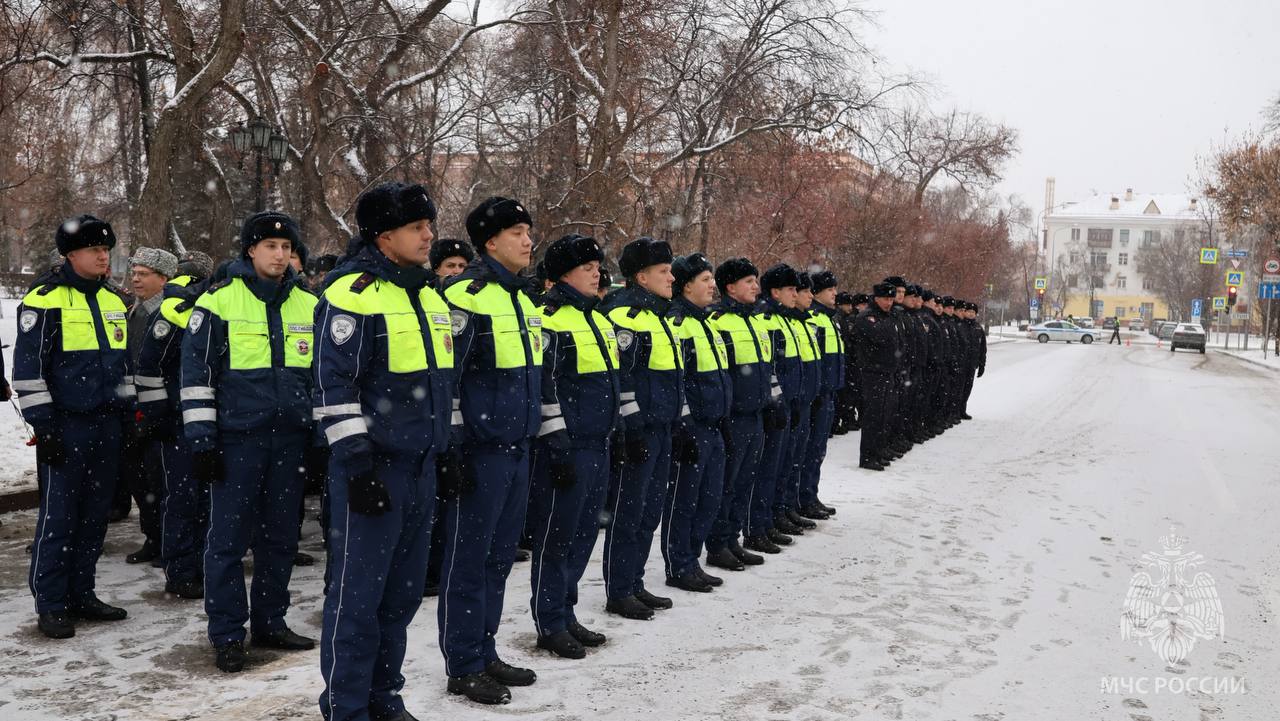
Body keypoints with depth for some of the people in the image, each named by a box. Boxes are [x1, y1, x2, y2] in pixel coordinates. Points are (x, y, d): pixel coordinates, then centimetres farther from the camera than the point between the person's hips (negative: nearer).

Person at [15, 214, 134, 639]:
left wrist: (130, 414, 18)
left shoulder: (113, 303, 14)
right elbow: (27, 368, -9)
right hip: (65, 427, -7)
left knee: (95, 513, 10)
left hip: (107, 425, 7)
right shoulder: (45, 300, -7)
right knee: (58, 516, -3)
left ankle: (81, 594, 20)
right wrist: (42, 424, -13)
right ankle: (50, 605, 6)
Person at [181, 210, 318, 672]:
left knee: (280, 537, 11)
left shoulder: (309, 305, 10)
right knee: (229, 539, 1)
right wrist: (201, 439, -8)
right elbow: (196, 373, -4)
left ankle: (270, 624, 23)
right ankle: (226, 636, 11)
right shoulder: (219, 301, -3)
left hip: (290, 439, 4)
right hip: (236, 438, -4)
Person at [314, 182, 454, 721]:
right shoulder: (352, 293, -10)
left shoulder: (430, 298, 15)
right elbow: (333, 384, -15)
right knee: (358, 590, -2)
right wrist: (355, 462, -18)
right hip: (374, 464, -8)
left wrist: (448, 452, 20)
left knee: (403, 589, 13)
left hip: (420, 464, 8)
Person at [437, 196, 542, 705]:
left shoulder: (521, 297, 15)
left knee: (499, 556, 14)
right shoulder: (466, 296, -12)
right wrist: (449, 449, -17)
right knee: (468, 559, 0)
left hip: (517, 448, 9)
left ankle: (484, 653, 25)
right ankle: (463, 668, 10)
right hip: (478, 450, -8)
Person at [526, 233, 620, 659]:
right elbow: (544, 387, -16)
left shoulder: (599, 319, 17)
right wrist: (557, 444, -18)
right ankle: (550, 624, 9)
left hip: (597, 447, 9)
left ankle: (566, 612, 25)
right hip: (566, 448, -9)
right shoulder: (551, 319, -11)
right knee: (556, 535, -1)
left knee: (584, 533, 14)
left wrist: (616, 432, 22)